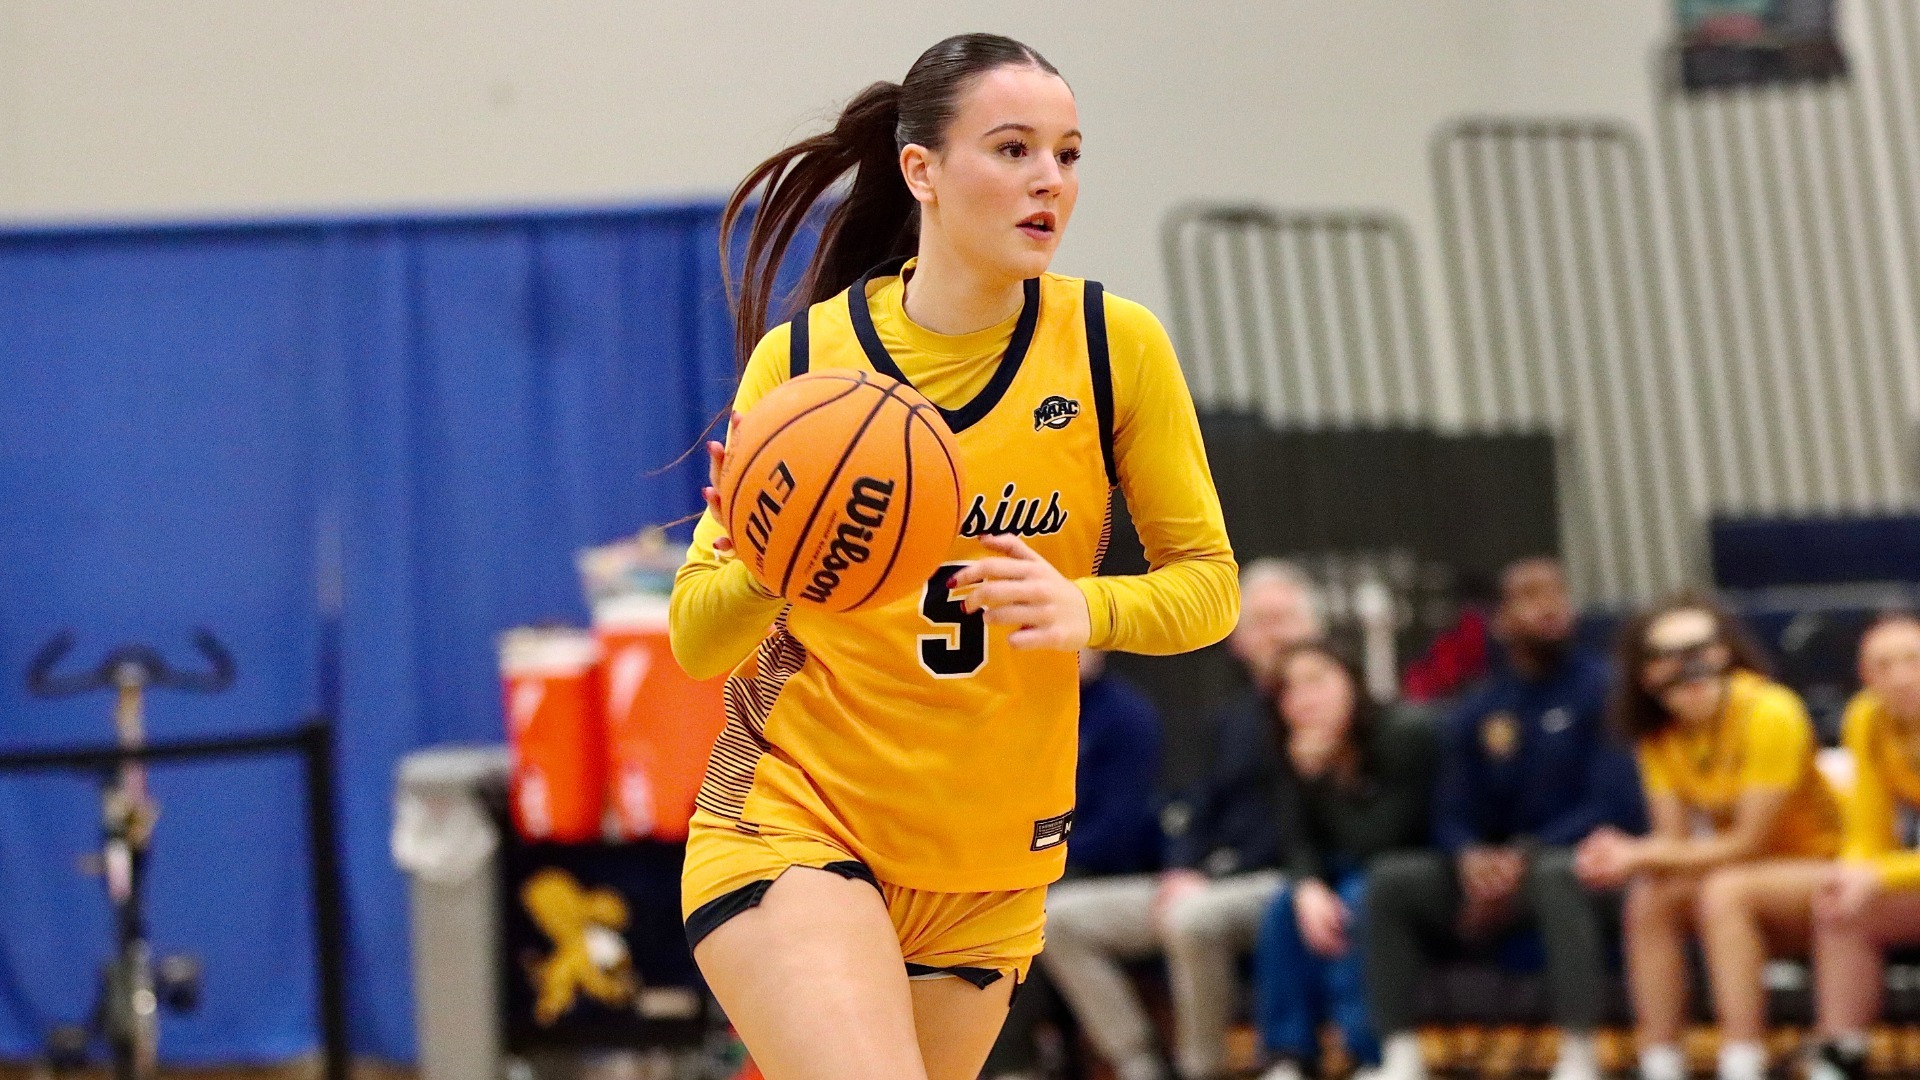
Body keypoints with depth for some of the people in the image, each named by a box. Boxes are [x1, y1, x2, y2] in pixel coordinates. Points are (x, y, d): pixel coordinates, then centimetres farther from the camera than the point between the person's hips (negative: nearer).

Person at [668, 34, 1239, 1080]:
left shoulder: (1115, 345, -6)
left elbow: (1207, 581, -1)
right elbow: (695, 642, -6)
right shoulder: (800, 356, -8)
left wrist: (1084, 608, -22)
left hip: (991, 862, 3)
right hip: (791, 824, -3)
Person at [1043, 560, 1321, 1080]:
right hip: (1201, 883, 8)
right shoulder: (1234, 718, 20)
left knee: (1192, 918, -40)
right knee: (1059, 915, -4)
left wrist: (1209, 879, -16)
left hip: (1278, 882, -8)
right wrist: (1180, 872, -2)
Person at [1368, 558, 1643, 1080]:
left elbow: (1615, 806, -13)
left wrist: (1525, 856, -21)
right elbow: (1453, 818, 8)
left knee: (1554, 871, -39)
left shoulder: (1601, 689, -4)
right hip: (1494, 870, 5)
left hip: (1583, 866, -5)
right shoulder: (1476, 715, 12)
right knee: (1392, 877, -15)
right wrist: (1471, 858, -16)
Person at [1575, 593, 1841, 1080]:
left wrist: (1641, 857, -27)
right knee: (1650, 901, -17)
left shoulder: (1770, 714, -22)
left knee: (1724, 892, -32)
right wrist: (1629, 856, -29)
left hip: (1820, 864, -6)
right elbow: (1675, 839, -6)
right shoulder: (1661, 732, -2)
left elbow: (1749, 843, -22)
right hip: (1743, 869, 6)